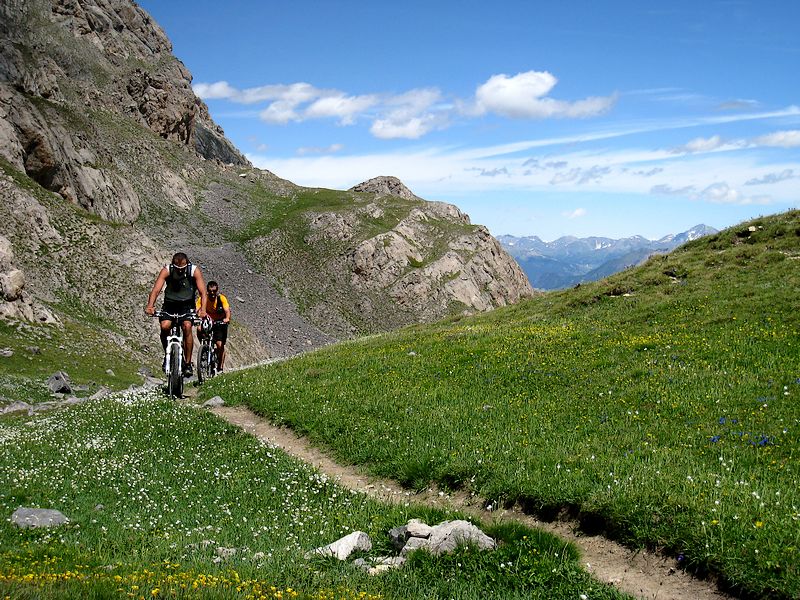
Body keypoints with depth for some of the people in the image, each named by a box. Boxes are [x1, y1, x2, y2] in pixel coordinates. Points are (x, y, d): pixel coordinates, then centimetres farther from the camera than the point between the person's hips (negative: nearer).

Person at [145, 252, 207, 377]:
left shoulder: (194, 270, -18)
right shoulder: (166, 270, -17)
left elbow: (203, 292, -22)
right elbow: (156, 290, -26)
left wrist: (203, 309, -40)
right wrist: (150, 306, -44)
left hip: (187, 304, -1)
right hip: (170, 304, 1)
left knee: (187, 327, -25)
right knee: (165, 326, -24)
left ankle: (188, 363, -15)